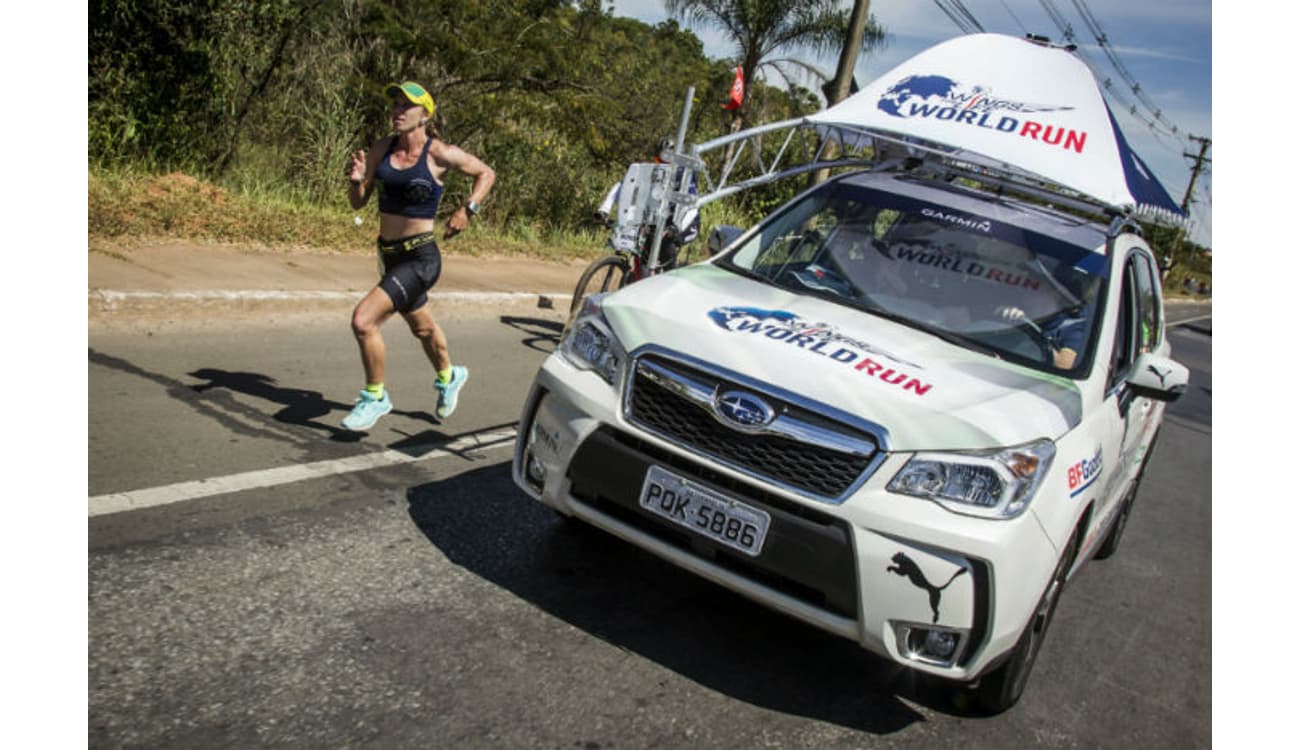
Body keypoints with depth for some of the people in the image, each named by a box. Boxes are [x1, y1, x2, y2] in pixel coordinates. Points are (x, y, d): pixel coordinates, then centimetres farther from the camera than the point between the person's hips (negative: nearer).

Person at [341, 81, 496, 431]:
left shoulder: (439, 153, -12)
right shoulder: (381, 148, 1)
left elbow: (486, 173, 2)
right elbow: (358, 202, 5)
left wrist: (467, 210, -9)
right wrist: (356, 179, -16)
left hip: (420, 257, -7)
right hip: (388, 254, 7)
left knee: (364, 320, -20)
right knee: (421, 326, 27)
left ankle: (375, 397, 2)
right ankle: (449, 376, 55)